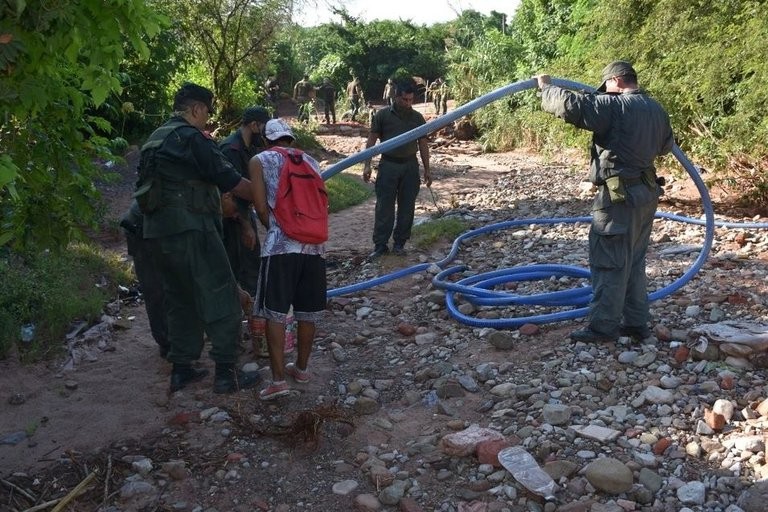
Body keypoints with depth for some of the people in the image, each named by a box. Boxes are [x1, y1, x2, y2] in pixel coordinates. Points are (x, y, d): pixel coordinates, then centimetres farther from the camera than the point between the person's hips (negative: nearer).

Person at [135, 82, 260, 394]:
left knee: (181, 299, 16)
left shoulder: (156, 139, 19)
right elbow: (230, 181, -10)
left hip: (160, 231, 9)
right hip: (190, 229, -9)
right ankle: (226, 373, -1)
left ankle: (181, 370, 20)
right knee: (222, 298, -3)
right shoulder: (191, 138, -10)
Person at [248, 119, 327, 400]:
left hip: (281, 245, -4)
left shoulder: (260, 161, 7)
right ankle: (301, 368, 26)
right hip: (314, 244, 4)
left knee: (275, 313, 1)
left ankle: (278, 379, -1)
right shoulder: (311, 161, 18)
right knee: (307, 312, 13)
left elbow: (261, 207, 1)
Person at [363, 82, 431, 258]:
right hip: (388, 165, -3)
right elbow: (371, 140, 0)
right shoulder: (383, 115, -1)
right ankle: (380, 244, 4)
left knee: (407, 207, 6)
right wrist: (367, 165, -8)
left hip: (410, 166, 3)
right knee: (384, 207, -2)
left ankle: (399, 243, 17)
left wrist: (427, 170, 9)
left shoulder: (417, 118, 7)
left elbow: (423, 145, 12)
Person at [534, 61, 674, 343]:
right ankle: (636, 322, 22)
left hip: (620, 196, -9)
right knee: (635, 262, 16)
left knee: (609, 263, -3)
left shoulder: (614, 106, -14)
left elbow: (570, 105, -21)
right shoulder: (657, 110, 14)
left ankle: (603, 326, 3)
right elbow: (666, 145, 29)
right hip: (646, 193, 9)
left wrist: (546, 87, -4)